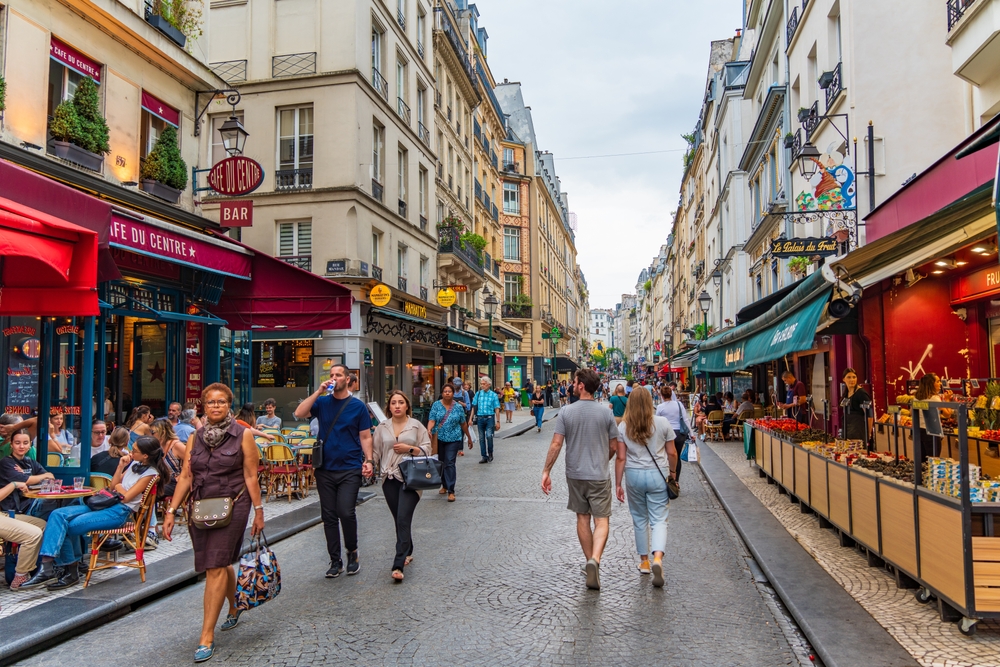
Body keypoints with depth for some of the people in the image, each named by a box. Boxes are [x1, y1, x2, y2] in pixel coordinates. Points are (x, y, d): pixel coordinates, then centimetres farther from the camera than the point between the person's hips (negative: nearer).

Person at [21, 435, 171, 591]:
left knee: (71, 526, -21)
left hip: (120, 512, -9)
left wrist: (119, 486, 6)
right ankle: (47, 565, -16)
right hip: (105, 504, 9)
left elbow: (126, 497, -13)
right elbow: (113, 486, 16)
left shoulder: (150, 474, -11)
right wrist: (121, 466, 6)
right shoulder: (134, 464, 15)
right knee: (58, 515, -11)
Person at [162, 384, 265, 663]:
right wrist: (171, 511, 0)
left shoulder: (243, 435, -5)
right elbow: (185, 477, 6)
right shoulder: (196, 437, 6)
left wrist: (258, 511, -5)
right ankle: (234, 606, 42)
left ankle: (207, 636, 0)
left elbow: (251, 477, -4)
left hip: (231, 506, -4)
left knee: (216, 567, -7)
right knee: (220, 564, 16)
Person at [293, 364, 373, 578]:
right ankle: (335, 561, 19)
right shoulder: (322, 402, 6)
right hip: (325, 469, 3)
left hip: (350, 469, -3)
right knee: (329, 516, 7)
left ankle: (352, 552, 13)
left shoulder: (358, 406, 0)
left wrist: (368, 460, -12)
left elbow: (365, 437, 1)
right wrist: (318, 392, -13)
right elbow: (299, 414, -9)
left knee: (346, 512, -13)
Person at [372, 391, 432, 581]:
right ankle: (407, 553, 30)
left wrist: (409, 448, -11)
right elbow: (376, 451, 8)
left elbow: (427, 449, 3)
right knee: (399, 520, 11)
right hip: (390, 479, 3)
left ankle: (398, 565, -13)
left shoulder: (416, 426, 3)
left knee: (403, 520, -12)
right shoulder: (382, 428, 9)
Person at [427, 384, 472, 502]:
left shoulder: (458, 407, 1)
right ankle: (444, 485, 32)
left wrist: (469, 438, 14)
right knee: (441, 463, 14)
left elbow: (463, 424, 9)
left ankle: (451, 491, -8)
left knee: (450, 463, -9)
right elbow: (432, 420, -9)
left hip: (453, 439, -2)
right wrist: (428, 430, -29)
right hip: (439, 439, 2)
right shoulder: (436, 405, 0)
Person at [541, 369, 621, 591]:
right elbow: (614, 447, 1)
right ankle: (595, 560, -20)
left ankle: (590, 561, 25)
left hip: (575, 474, 1)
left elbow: (556, 444, -11)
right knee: (601, 520, 2)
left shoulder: (566, 412, -8)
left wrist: (546, 471, -5)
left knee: (582, 518, 16)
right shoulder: (605, 413, -5)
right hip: (599, 475, -1)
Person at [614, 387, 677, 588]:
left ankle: (644, 561, 24)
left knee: (639, 519, 15)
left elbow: (620, 458, -4)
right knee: (658, 519, 3)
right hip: (658, 475, -1)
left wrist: (618, 484, 3)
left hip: (634, 475, 1)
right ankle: (657, 557, -18)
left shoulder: (623, 427, -4)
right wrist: (672, 471, 19)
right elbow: (672, 453, 1)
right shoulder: (662, 423, -5)